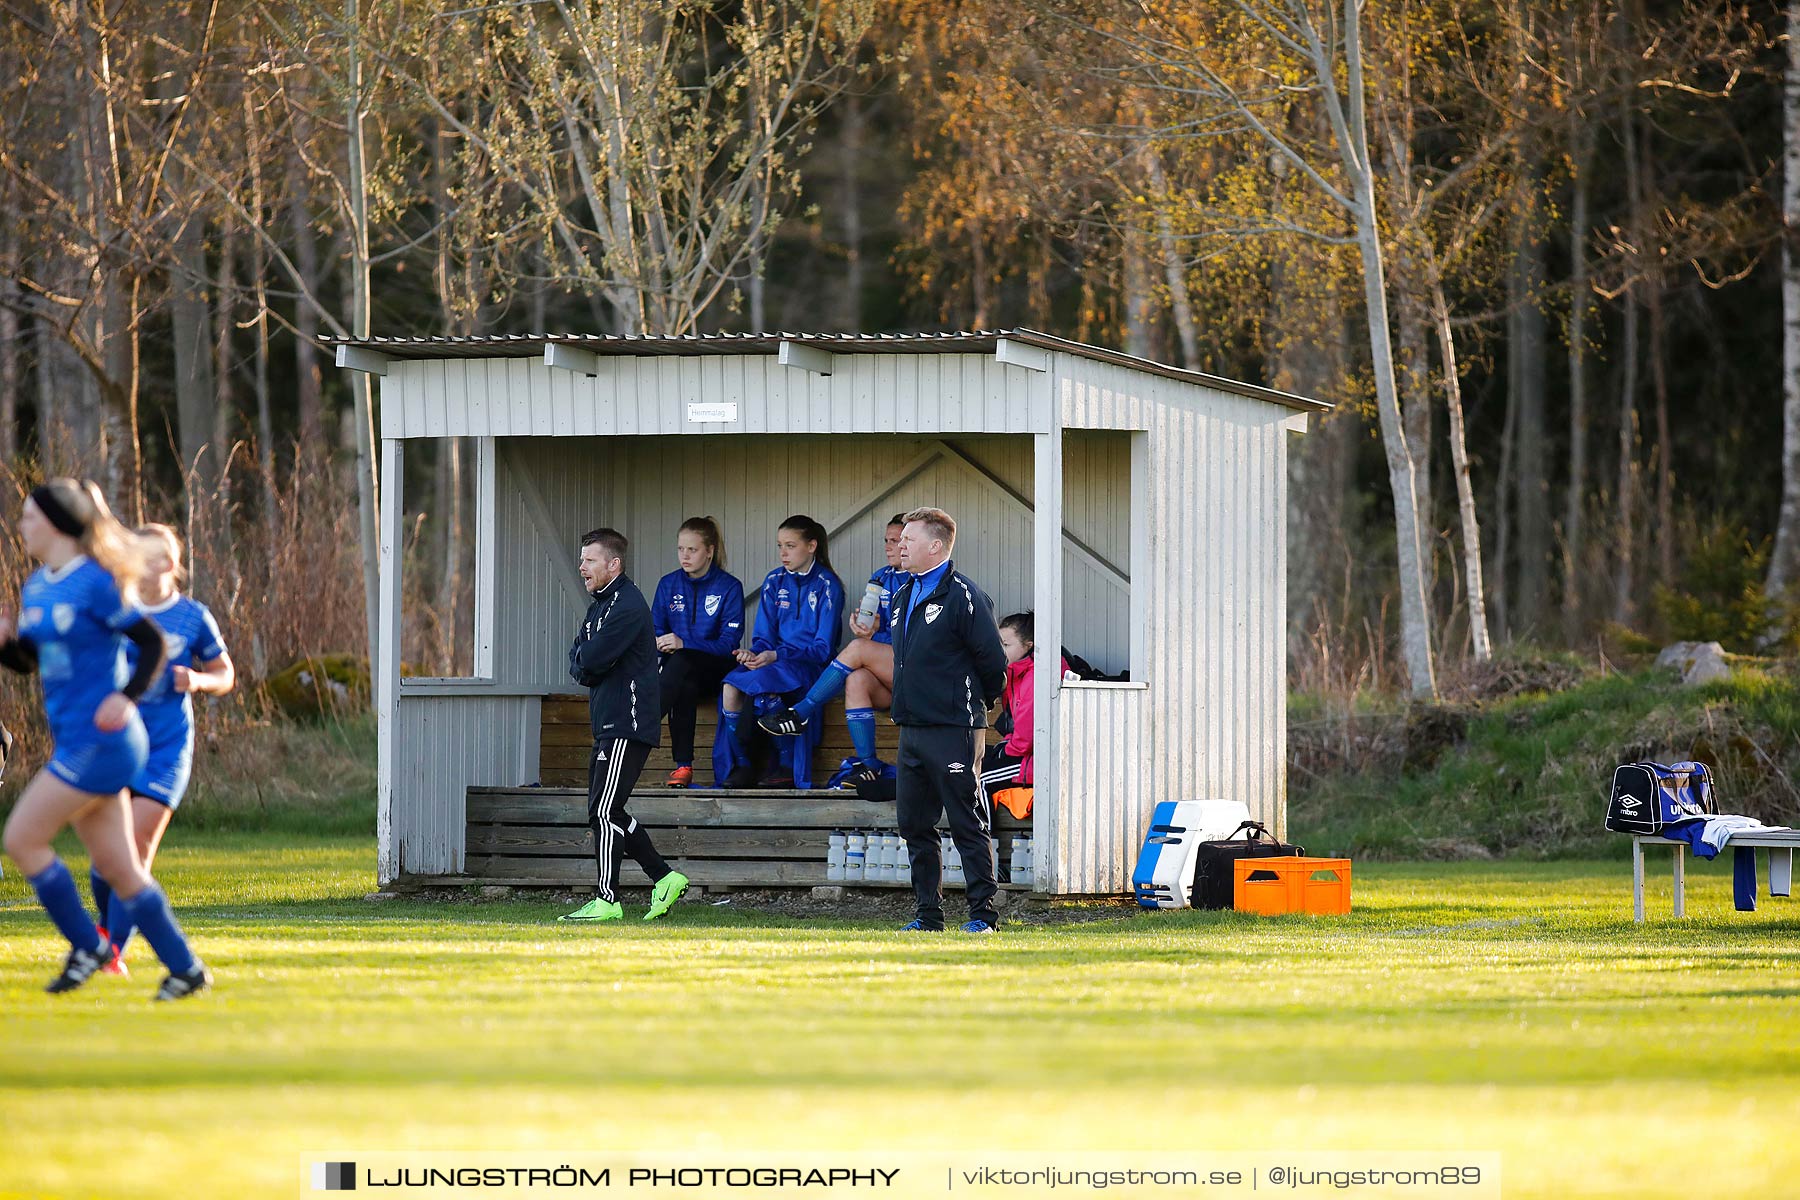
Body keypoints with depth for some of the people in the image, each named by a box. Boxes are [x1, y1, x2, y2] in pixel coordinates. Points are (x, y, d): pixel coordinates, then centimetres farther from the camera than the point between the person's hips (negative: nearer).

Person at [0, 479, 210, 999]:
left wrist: (126, 697, -20)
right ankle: (186, 968, 13)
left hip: (101, 739, -9)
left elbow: (153, 642, -8)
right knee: (118, 868, 9)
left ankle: (88, 946, 1)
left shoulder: (94, 582, -12)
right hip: (75, 741, 9)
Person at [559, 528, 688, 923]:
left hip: (628, 725, -11)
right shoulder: (600, 603, 18)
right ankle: (665, 878, 17)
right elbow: (578, 662, 14)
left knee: (604, 811, -11)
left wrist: (583, 661, -1)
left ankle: (607, 901, -8)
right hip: (608, 725, 11)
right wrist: (586, 667, -6)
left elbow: (592, 660, -22)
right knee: (605, 812, 12)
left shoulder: (627, 606, -15)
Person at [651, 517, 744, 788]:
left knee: (681, 662, -36)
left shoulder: (729, 587, -3)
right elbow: (656, 630, 10)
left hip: (716, 670, -3)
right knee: (685, 687, -35)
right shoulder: (668, 584, 11)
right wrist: (659, 643, -15)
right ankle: (683, 764, -37)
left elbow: (729, 643, -10)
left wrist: (684, 643, -23)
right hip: (681, 672, 3)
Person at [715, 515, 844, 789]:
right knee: (730, 688, -27)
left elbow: (823, 648, -9)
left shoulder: (827, 585, -4)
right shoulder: (774, 582, 13)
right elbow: (764, 637, 12)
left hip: (810, 664, -5)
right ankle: (740, 764, -16)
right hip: (773, 661, 5)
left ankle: (786, 766, -25)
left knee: (763, 681, -37)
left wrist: (776, 656, -21)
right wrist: (753, 653, -13)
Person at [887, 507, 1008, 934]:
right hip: (911, 730, 8)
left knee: (967, 825, -5)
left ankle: (984, 913, -1)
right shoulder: (903, 596, 15)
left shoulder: (963, 596, -11)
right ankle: (928, 914, 16)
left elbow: (993, 662, -8)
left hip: (952, 730, -8)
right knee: (914, 825, 9)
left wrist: (976, 710, 3)